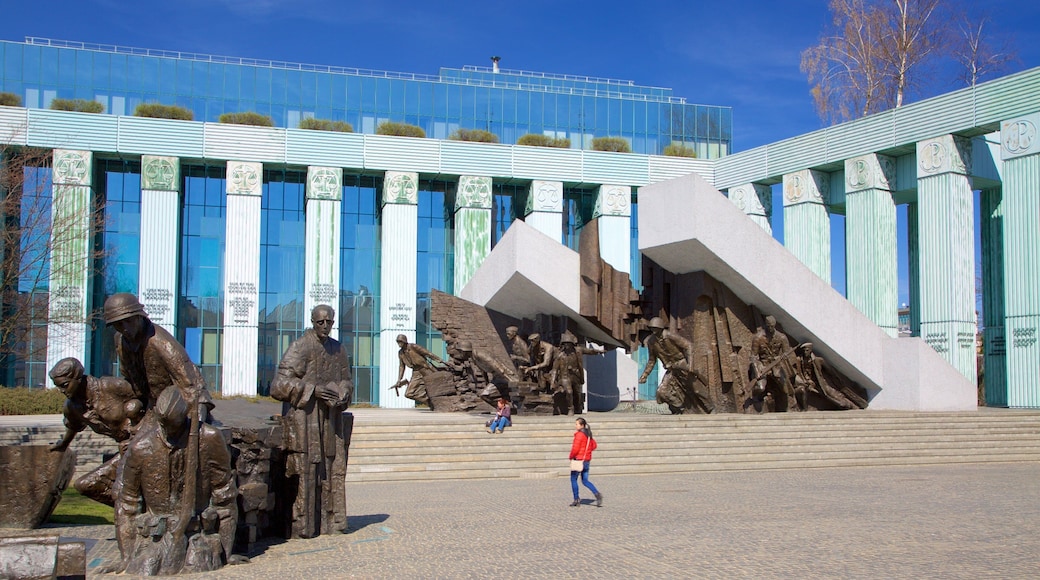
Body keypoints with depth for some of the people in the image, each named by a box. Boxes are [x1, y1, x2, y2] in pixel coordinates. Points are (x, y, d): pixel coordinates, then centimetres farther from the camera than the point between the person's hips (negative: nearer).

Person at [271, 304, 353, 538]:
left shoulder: (338, 349, 12)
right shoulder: (299, 347, -6)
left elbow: (346, 381, 18)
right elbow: (280, 384, -11)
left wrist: (342, 396, -4)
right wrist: (313, 390, -18)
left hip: (331, 419, 6)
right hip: (305, 418, -6)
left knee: (333, 470, 6)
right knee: (306, 470, -6)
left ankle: (331, 521, 15)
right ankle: (302, 525, 0)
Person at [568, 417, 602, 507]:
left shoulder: (579, 434, -15)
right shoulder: (588, 434, 11)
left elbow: (575, 448, -20)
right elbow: (594, 445, 20)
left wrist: (571, 457, -5)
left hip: (578, 460, -8)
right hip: (587, 460, 8)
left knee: (573, 479, 6)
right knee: (585, 481, 9)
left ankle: (576, 500, 7)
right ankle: (597, 494, -10)